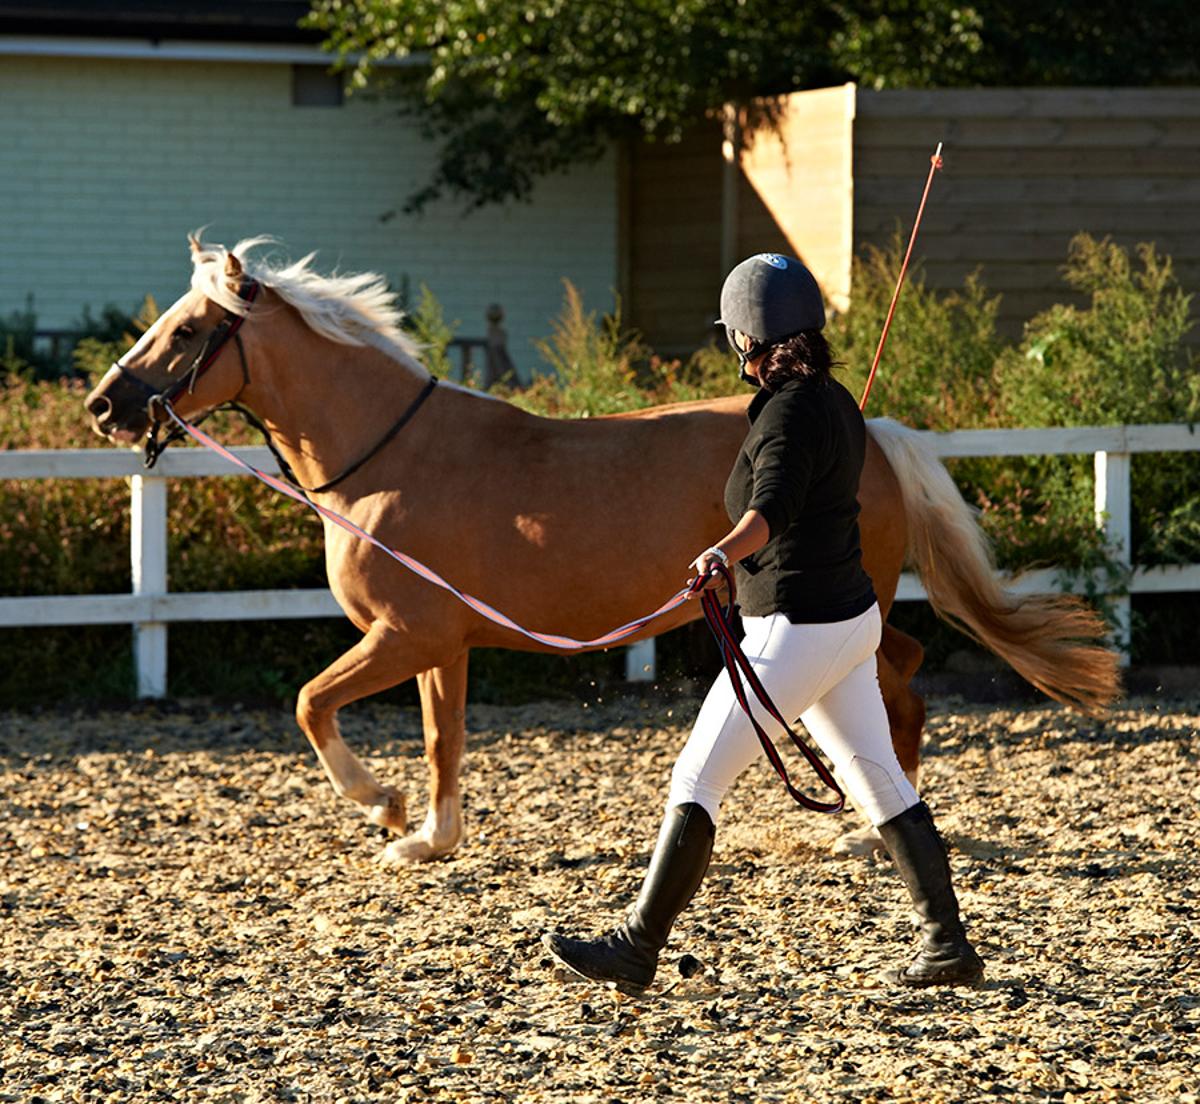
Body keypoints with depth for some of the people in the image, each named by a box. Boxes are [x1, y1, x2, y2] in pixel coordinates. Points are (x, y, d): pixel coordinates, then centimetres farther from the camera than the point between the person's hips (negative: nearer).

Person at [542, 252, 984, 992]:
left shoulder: (789, 412, -19)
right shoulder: (836, 402, 10)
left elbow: (770, 510, -37)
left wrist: (722, 554, -56)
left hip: (798, 630, -10)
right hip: (853, 618, 10)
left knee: (697, 782, -4)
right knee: (882, 784, 13)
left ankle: (637, 950, 0)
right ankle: (948, 946, 14)